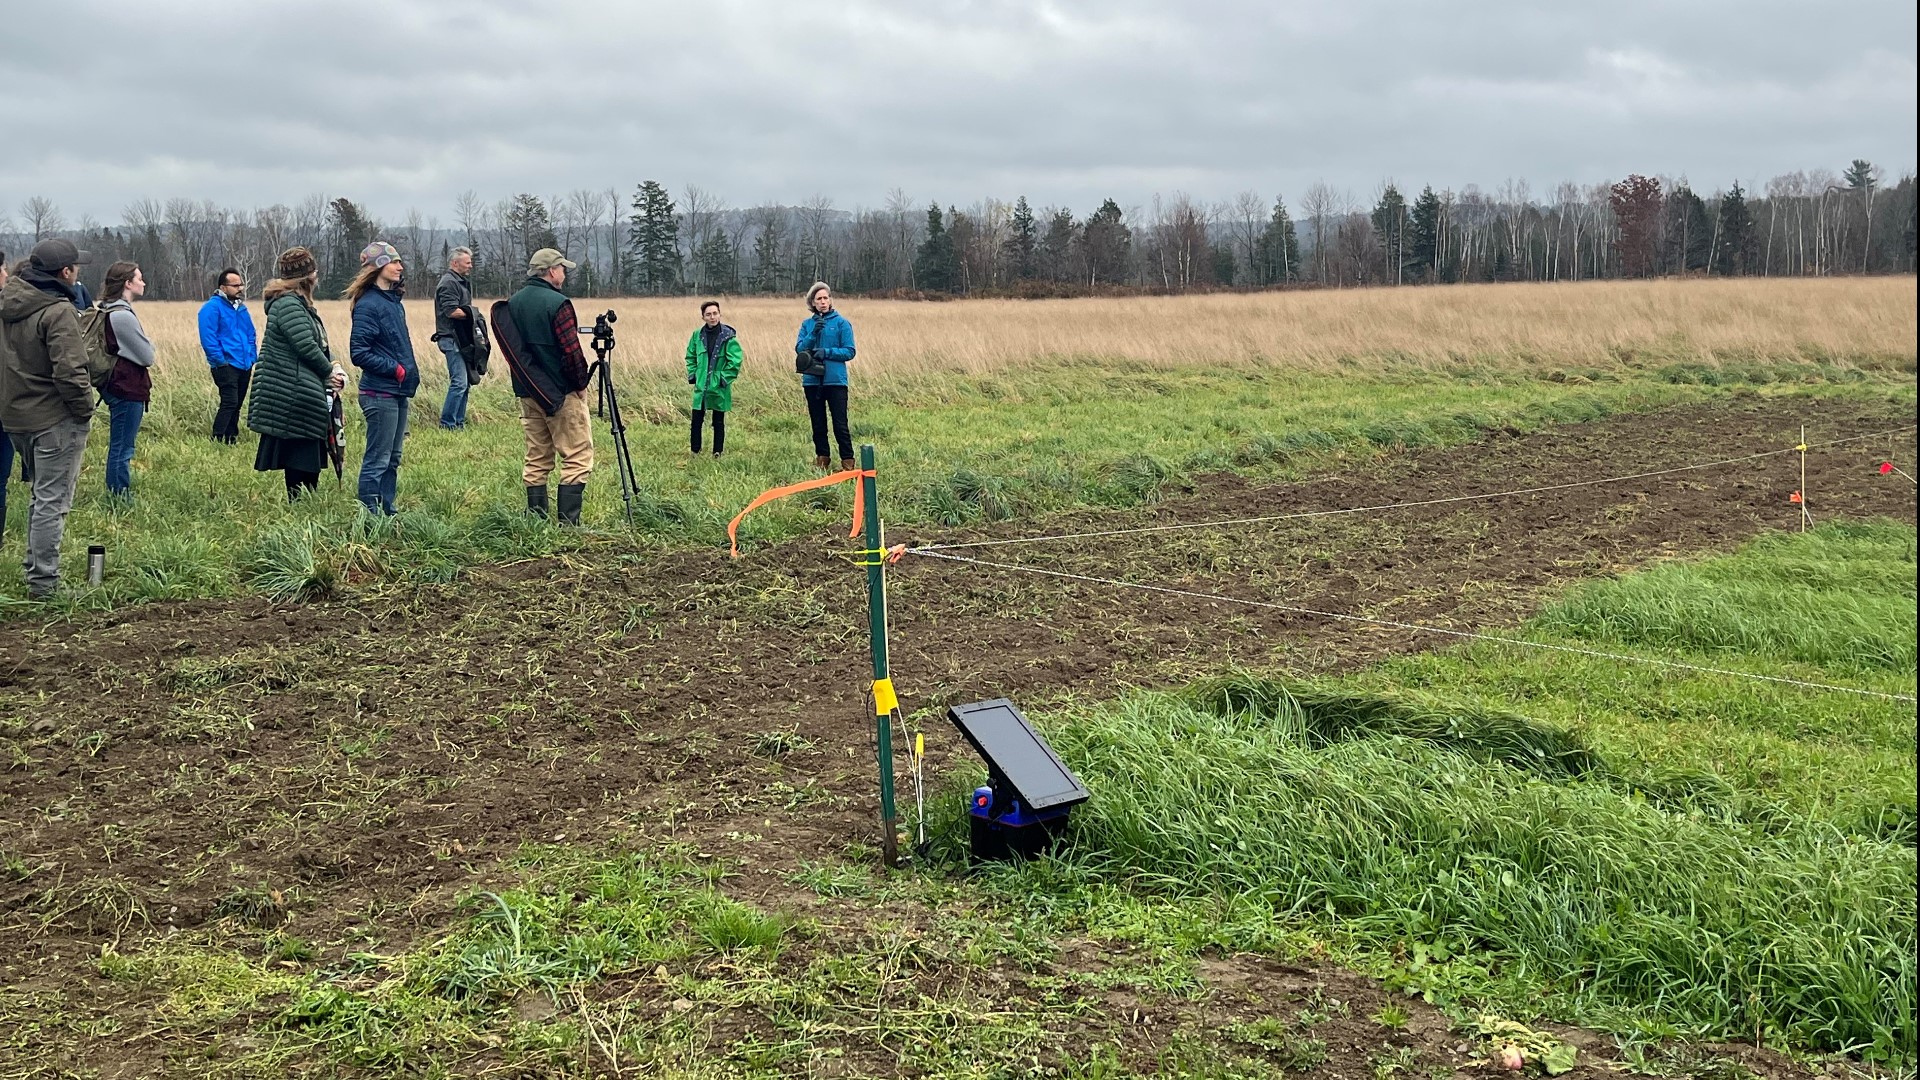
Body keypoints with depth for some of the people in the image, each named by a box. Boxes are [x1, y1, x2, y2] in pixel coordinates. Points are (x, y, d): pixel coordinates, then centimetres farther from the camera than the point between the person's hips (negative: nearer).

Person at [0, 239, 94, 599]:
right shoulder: (58, 312, -21)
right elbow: (69, 371, -25)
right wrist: (85, 411, -12)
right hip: (55, 420, -8)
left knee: (43, 494, 22)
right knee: (52, 501, -1)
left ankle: (37, 567, 29)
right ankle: (43, 583, 3)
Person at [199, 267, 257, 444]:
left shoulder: (242, 308, 15)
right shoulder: (212, 307, -9)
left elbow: (251, 335, 23)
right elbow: (208, 337, -15)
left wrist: (253, 358, 13)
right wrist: (220, 361, -16)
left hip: (244, 366, 8)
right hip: (226, 366, -8)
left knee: (236, 405, 12)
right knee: (230, 403, -16)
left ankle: (232, 439, 19)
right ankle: (216, 440, -12)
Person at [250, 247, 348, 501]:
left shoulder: (299, 303, 19)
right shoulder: (288, 304, -15)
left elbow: (321, 345, 19)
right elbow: (307, 346, -20)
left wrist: (335, 368, 0)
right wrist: (330, 371, -4)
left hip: (309, 398, 11)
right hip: (295, 398, -11)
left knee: (309, 465, 12)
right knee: (302, 470, -7)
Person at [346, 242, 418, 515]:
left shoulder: (395, 302, 14)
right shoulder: (368, 305, -13)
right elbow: (359, 353, -17)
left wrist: (411, 374, 11)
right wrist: (396, 369, -16)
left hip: (399, 393, 9)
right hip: (380, 394, -9)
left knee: (392, 459, 15)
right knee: (378, 460, -4)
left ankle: (387, 511, 24)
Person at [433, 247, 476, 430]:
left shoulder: (460, 282, 20)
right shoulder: (449, 283, -12)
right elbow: (451, 311, -22)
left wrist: (472, 312, 4)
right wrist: (472, 313, -12)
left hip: (461, 339, 11)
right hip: (452, 339, -11)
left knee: (464, 382, 13)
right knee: (459, 382, -12)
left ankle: (459, 422, 18)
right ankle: (447, 423, -8)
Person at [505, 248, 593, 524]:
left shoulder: (513, 303, 9)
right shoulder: (557, 303, -15)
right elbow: (571, 350, -18)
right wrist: (581, 383, -6)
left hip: (527, 391, 8)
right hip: (562, 393, -8)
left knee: (537, 458, 13)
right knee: (577, 457, -4)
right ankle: (568, 522, -10)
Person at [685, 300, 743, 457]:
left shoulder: (728, 336, -9)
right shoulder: (697, 335, 3)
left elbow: (735, 360, -11)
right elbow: (690, 356, 17)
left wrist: (725, 378, -13)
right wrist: (692, 374, 7)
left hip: (719, 388, -3)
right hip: (701, 386, 3)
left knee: (718, 423, 7)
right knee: (696, 420, 5)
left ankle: (717, 454, 16)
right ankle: (695, 452, 17)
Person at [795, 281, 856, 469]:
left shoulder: (841, 322, -1)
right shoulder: (807, 324, 9)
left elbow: (849, 351, -4)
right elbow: (799, 349, 1)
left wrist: (826, 352, -16)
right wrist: (813, 334, -13)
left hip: (835, 379, -4)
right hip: (812, 380, 4)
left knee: (840, 424, -7)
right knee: (818, 423, 11)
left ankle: (847, 461, -3)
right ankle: (821, 458, 21)